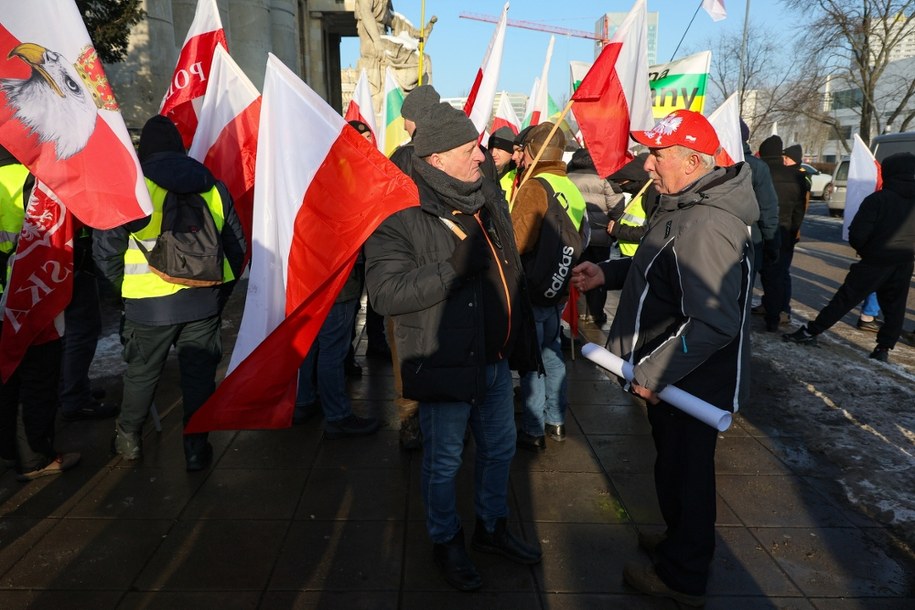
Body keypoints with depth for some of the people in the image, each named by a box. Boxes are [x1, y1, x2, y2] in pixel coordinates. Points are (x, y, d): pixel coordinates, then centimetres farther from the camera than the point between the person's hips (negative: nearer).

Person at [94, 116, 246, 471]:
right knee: (199, 374, 10)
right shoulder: (212, 186, 6)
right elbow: (236, 244, 10)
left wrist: (125, 286, 9)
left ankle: (128, 439, 34)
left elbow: (105, 249, -5)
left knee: (141, 372, 16)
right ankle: (196, 449, 17)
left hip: (150, 304, -2)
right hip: (204, 301, 2)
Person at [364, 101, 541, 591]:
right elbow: (385, 293, -26)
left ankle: (492, 527, 45)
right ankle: (446, 542, 37)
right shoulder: (400, 215, -18)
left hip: (495, 358, 7)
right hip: (445, 363, -7)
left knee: (499, 448, 22)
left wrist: (522, 339, 16)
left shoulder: (488, 195, 4)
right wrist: (453, 268, -32)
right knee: (444, 461, 12)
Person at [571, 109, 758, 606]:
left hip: (690, 385, -10)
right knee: (677, 467, 26)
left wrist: (654, 371, -27)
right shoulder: (685, 206, 5)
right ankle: (681, 542, 49)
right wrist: (608, 272, 7)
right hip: (675, 380, 10)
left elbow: (713, 323, -35)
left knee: (684, 473, 9)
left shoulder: (706, 226, -30)